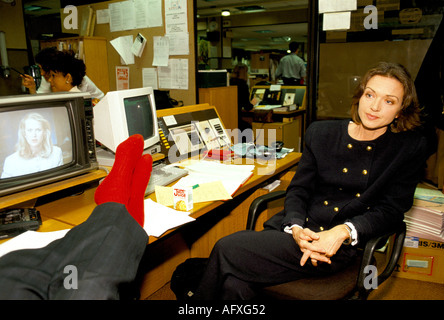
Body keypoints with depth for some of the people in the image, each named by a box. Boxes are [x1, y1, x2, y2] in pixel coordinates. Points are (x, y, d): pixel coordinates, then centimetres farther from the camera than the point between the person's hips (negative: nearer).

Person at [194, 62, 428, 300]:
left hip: (340, 247, -3)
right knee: (235, 284, -25)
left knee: (227, 248, -19)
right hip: (300, 230, 3)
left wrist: (344, 232, -20)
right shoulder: (321, 133, 8)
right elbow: (298, 189, 7)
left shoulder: (410, 147, 2)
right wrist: (296, 228, -14)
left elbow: (392, 209, -3)